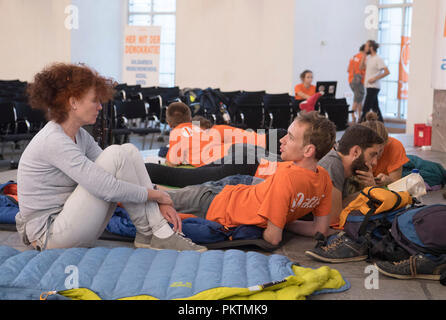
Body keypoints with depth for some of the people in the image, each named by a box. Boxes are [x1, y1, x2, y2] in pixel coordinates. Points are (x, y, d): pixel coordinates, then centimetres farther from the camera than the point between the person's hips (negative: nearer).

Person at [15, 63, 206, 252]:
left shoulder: (80, 136, 9)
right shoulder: (53, 141, -21)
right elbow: (106, 189, -26)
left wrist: (160, 204, -6)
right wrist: (158, 195, -14)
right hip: (48, 237, -9)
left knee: (129, 151, -2)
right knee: (117, 155, -20)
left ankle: (162, 231, -8)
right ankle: (150, 234, -9)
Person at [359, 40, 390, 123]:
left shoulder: (378, 59, -14)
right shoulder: (369, 58, 12)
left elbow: (387, 72, -17)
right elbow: (362, 67, 16)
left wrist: (375, 78, -19)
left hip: (373, 87, -9)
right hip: (369, 87, 9)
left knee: (366, 109, -9)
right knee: (375, 108, 12)